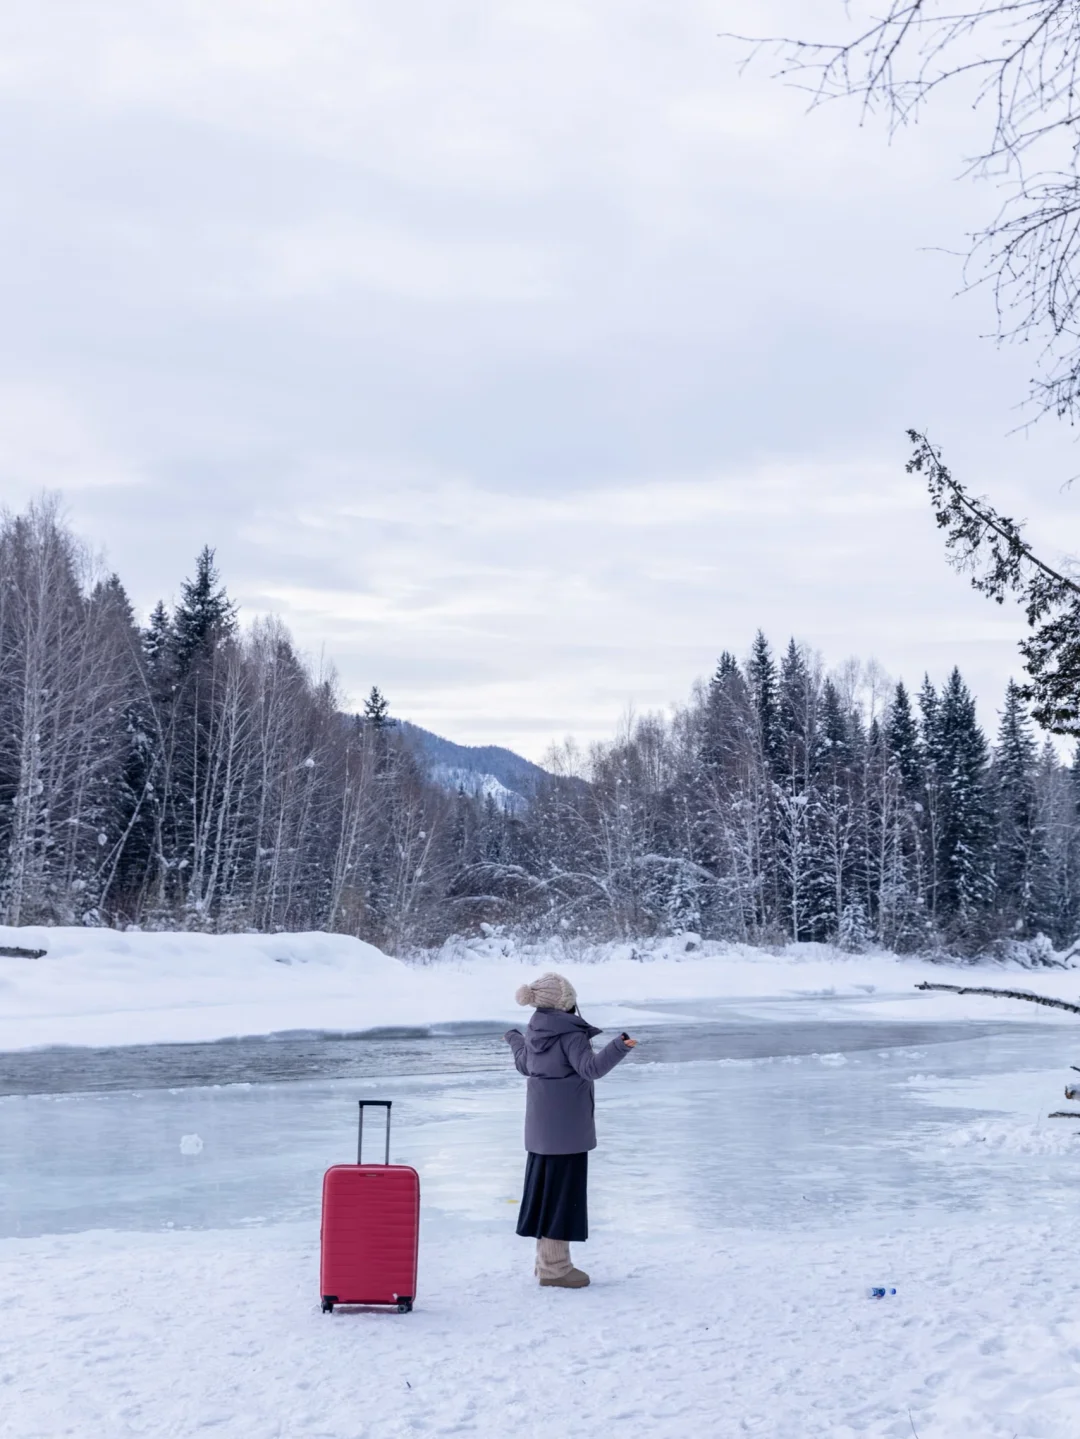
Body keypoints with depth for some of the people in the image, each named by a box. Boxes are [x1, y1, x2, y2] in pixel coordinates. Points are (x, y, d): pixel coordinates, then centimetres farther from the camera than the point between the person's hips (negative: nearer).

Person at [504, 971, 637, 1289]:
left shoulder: (534, 1030, 8)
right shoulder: (569, 1031, -17)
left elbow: (525, 1064, 24)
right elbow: (590, 1067, -27)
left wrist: (513, 1039, 43)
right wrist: (618, 1047, -39)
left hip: (541, 1124, 9)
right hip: (566, 1124, -9)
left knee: (544, 1185, 16)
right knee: (563, 1190, -3)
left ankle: (546, 1259, 26)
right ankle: (555, 1268, 0)